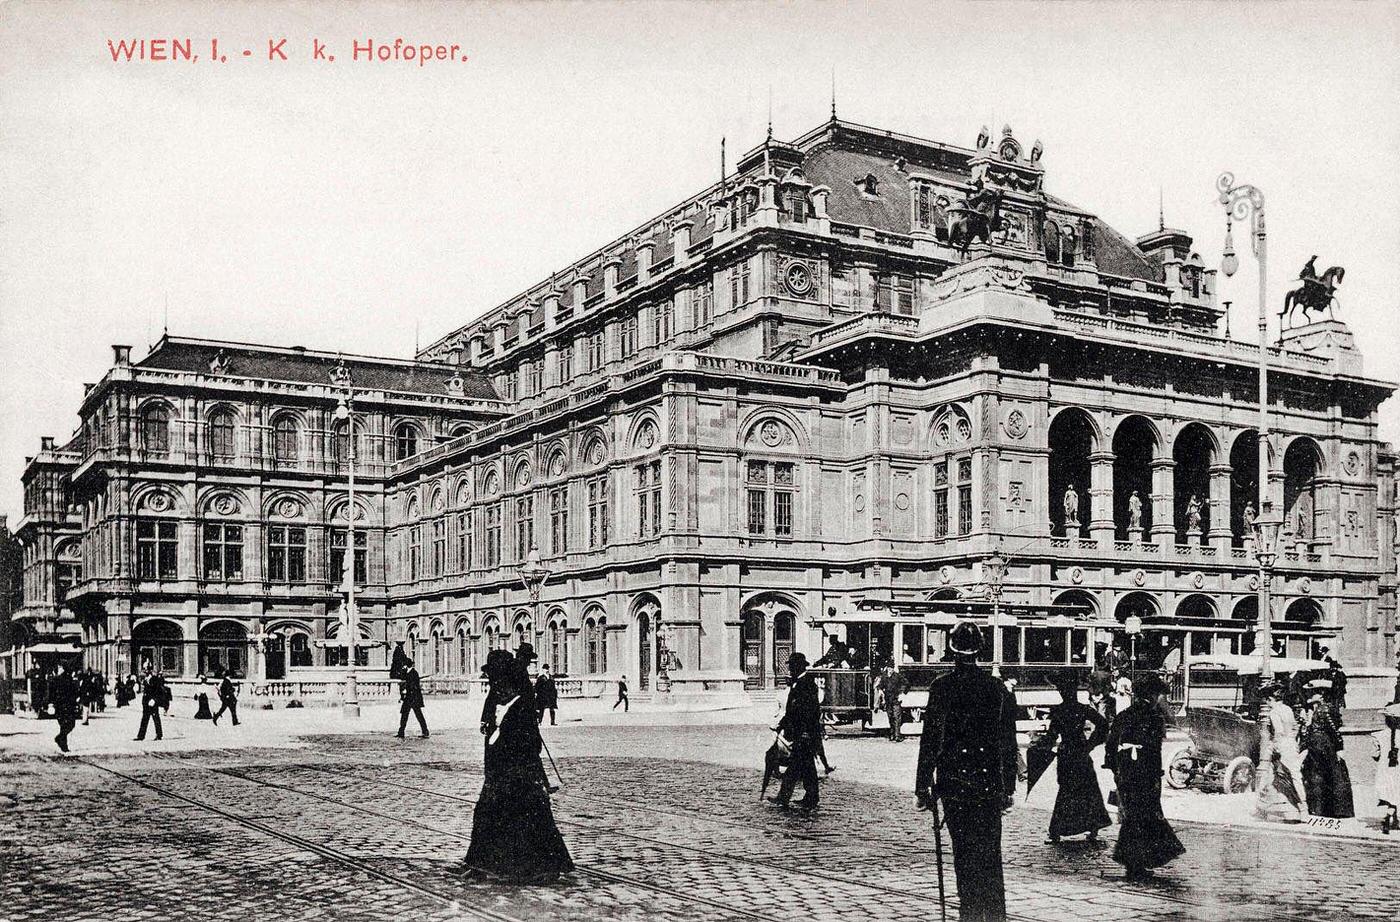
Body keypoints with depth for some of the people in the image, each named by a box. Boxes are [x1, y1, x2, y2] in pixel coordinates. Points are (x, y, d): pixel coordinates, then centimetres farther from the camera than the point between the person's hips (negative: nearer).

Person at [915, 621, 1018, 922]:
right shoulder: (998, 688, 4)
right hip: (990, 784, 3)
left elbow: (931, 739, -8)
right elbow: (1009, 743, 9)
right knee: (991, 855, 11)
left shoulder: (942, 686, -7)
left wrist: (922, 787, -3)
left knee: (965, 853, 2)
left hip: (954, 784, -3)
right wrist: (1008, 787, 17)